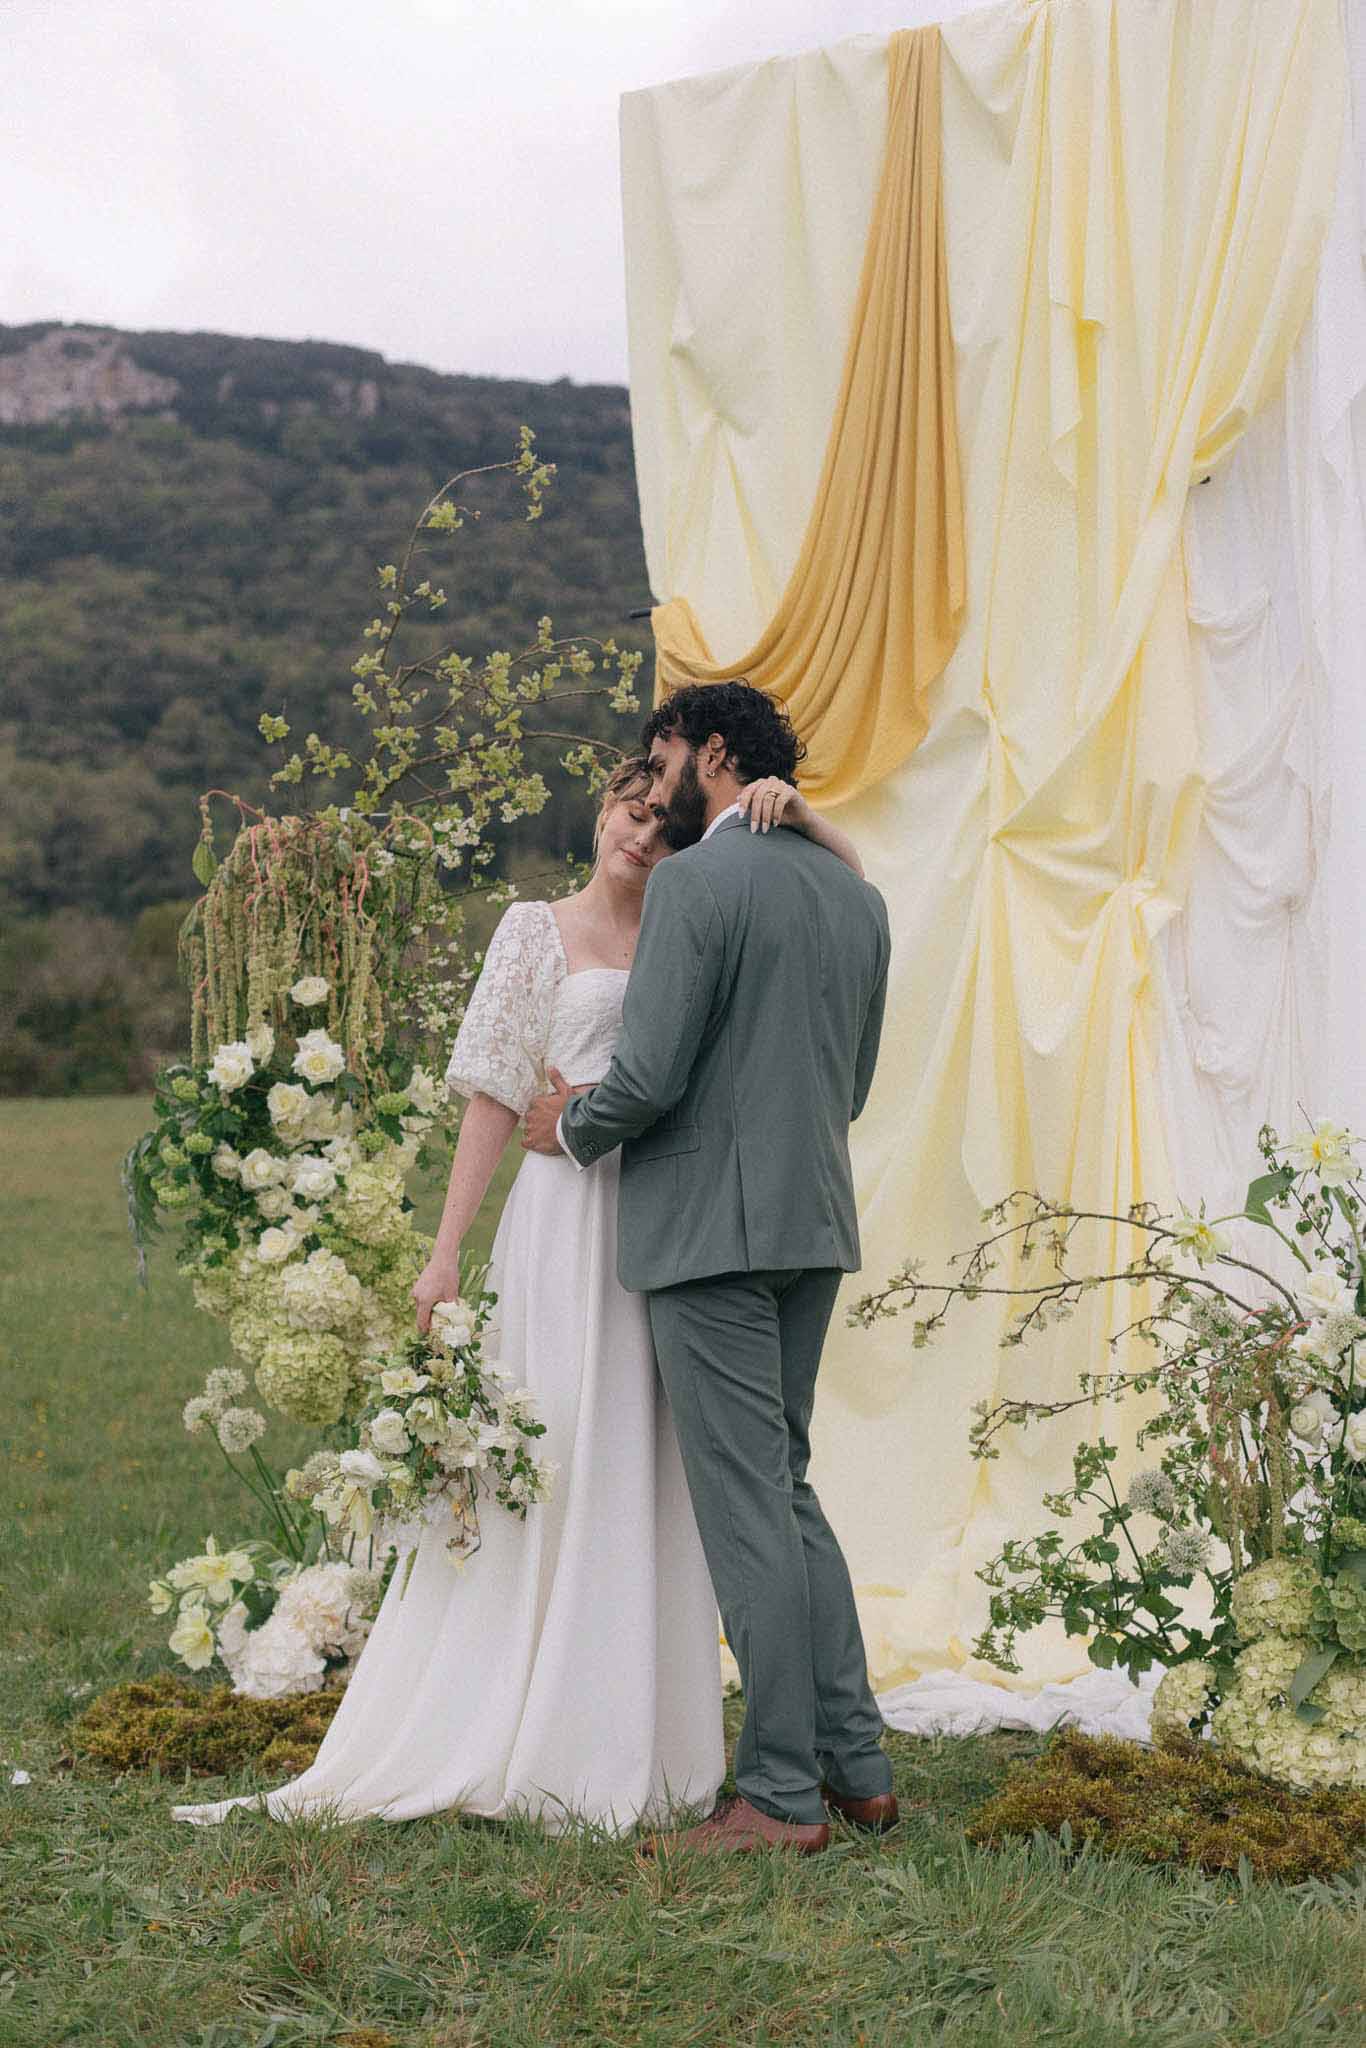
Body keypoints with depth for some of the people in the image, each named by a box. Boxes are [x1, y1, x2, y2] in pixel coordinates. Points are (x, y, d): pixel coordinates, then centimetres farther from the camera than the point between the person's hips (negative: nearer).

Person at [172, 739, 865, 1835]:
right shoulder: (537, 930, 5)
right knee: (555, 1465, -5)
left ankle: (640, 1744, 12)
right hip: (570, 1208, -4)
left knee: (655, 1476, 5)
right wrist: (447, 1249, -5)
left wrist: (790, 808, -8)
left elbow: (845, 874, 14)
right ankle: (537, 1746, 1)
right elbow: (495, 1094, 1)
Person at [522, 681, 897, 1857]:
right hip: (815, 1225, 8)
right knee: (785, 1487, 17)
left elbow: (651, 1075, -16)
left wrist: (574, 1129, 3)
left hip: (711, 1228, -8)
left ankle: (783, 1798, 2)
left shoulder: (696, 884, -12)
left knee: (746, 1504, -3)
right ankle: (856, 1764, 18)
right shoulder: (857, 896, 13)